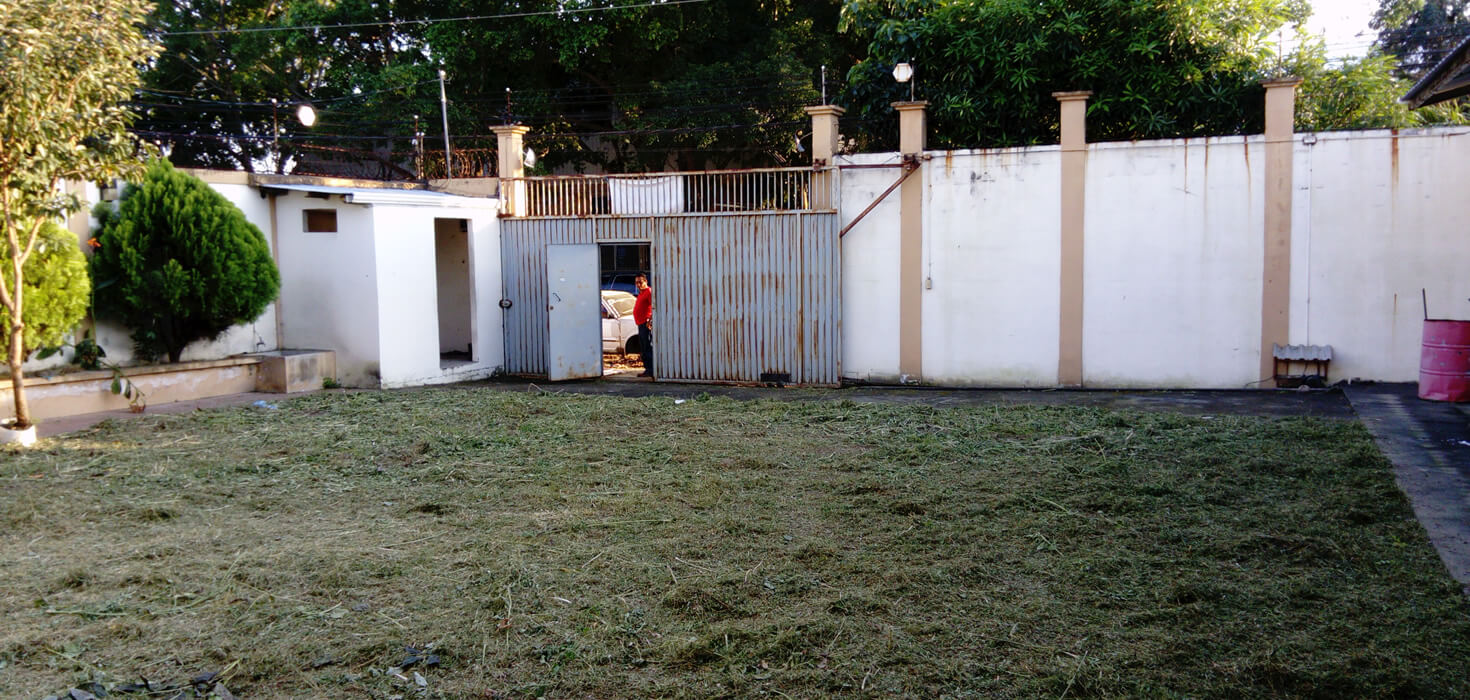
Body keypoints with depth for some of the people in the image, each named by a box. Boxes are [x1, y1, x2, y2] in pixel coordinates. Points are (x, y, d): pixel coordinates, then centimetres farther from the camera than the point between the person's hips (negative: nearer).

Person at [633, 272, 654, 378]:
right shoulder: (641, 293, 21)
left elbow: (654, 306, -20)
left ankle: (650, 370, -11)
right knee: (643, 349, 13)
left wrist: (650, 320, -25)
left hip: (646, 324, -11)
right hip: (641, 324, 11)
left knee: (648, 348, -10)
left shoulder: (649, 291, -10)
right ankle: (647, 369, 18)